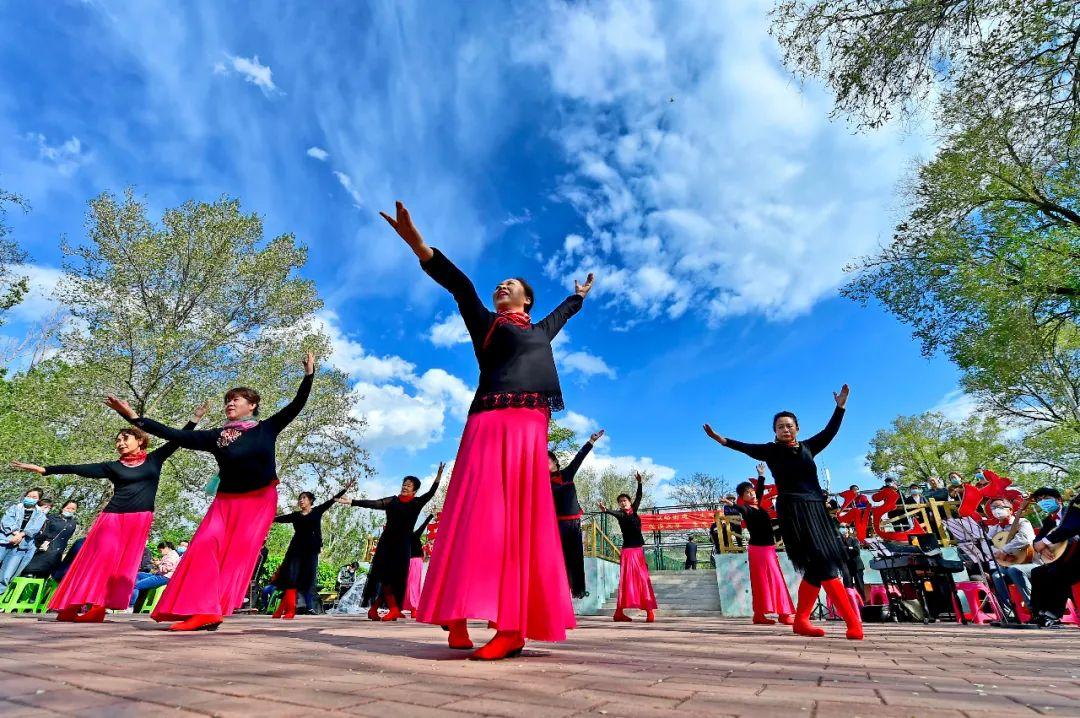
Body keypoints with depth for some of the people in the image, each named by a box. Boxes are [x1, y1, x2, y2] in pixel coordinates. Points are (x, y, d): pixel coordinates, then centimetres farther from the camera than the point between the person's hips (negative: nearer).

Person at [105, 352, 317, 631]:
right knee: (205, 547, -12)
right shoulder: (217, 436, 6)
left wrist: (309, 375, -8)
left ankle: (211, 612, -5)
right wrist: (134, 417, -3)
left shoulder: (266, 428, 1)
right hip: (226, 501, 3)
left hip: (260, 501, -3)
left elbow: (295, 406, -2)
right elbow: (177, 436, 2)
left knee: (238, 554, -7)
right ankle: (202, 610, -12)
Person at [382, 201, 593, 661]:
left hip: (531, 429, 4)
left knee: (521, 520, -2)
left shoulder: (540, 332, 29)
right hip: (493, 423, -4)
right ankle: (458, 619, -10)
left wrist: (580, 294, 66)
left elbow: (562, 313, 49)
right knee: (480, 514, -12)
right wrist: (417, 244, -7)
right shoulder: (485, 322, 17)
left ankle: (511, 626, -2)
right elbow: (459, 286, 4)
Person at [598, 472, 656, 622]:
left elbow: (639, 496, 14)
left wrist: (639, 482, 5)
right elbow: (615, 513, -28)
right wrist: (605, 510, -50)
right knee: (627, 579, -8)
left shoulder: (634, 511, 11)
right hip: (628, 550, -5)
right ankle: (619, 612, -7)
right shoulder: (620, 514, -5)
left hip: (639, 549, 5)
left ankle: (649, 611, 5)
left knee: (643, 578, 3)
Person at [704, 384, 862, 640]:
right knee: (822, 563, -13)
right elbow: (746, 448, -5)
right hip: (792, 509, -6)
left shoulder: (807, 448, 16)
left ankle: (800, 620, 13)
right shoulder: (771, 451, 5)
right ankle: (853, 621, -11)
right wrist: (721, 440, -17)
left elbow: (829, 431, 17)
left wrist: (840, 406, 13)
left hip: (816, 508, 6)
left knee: (817, 567, 5)